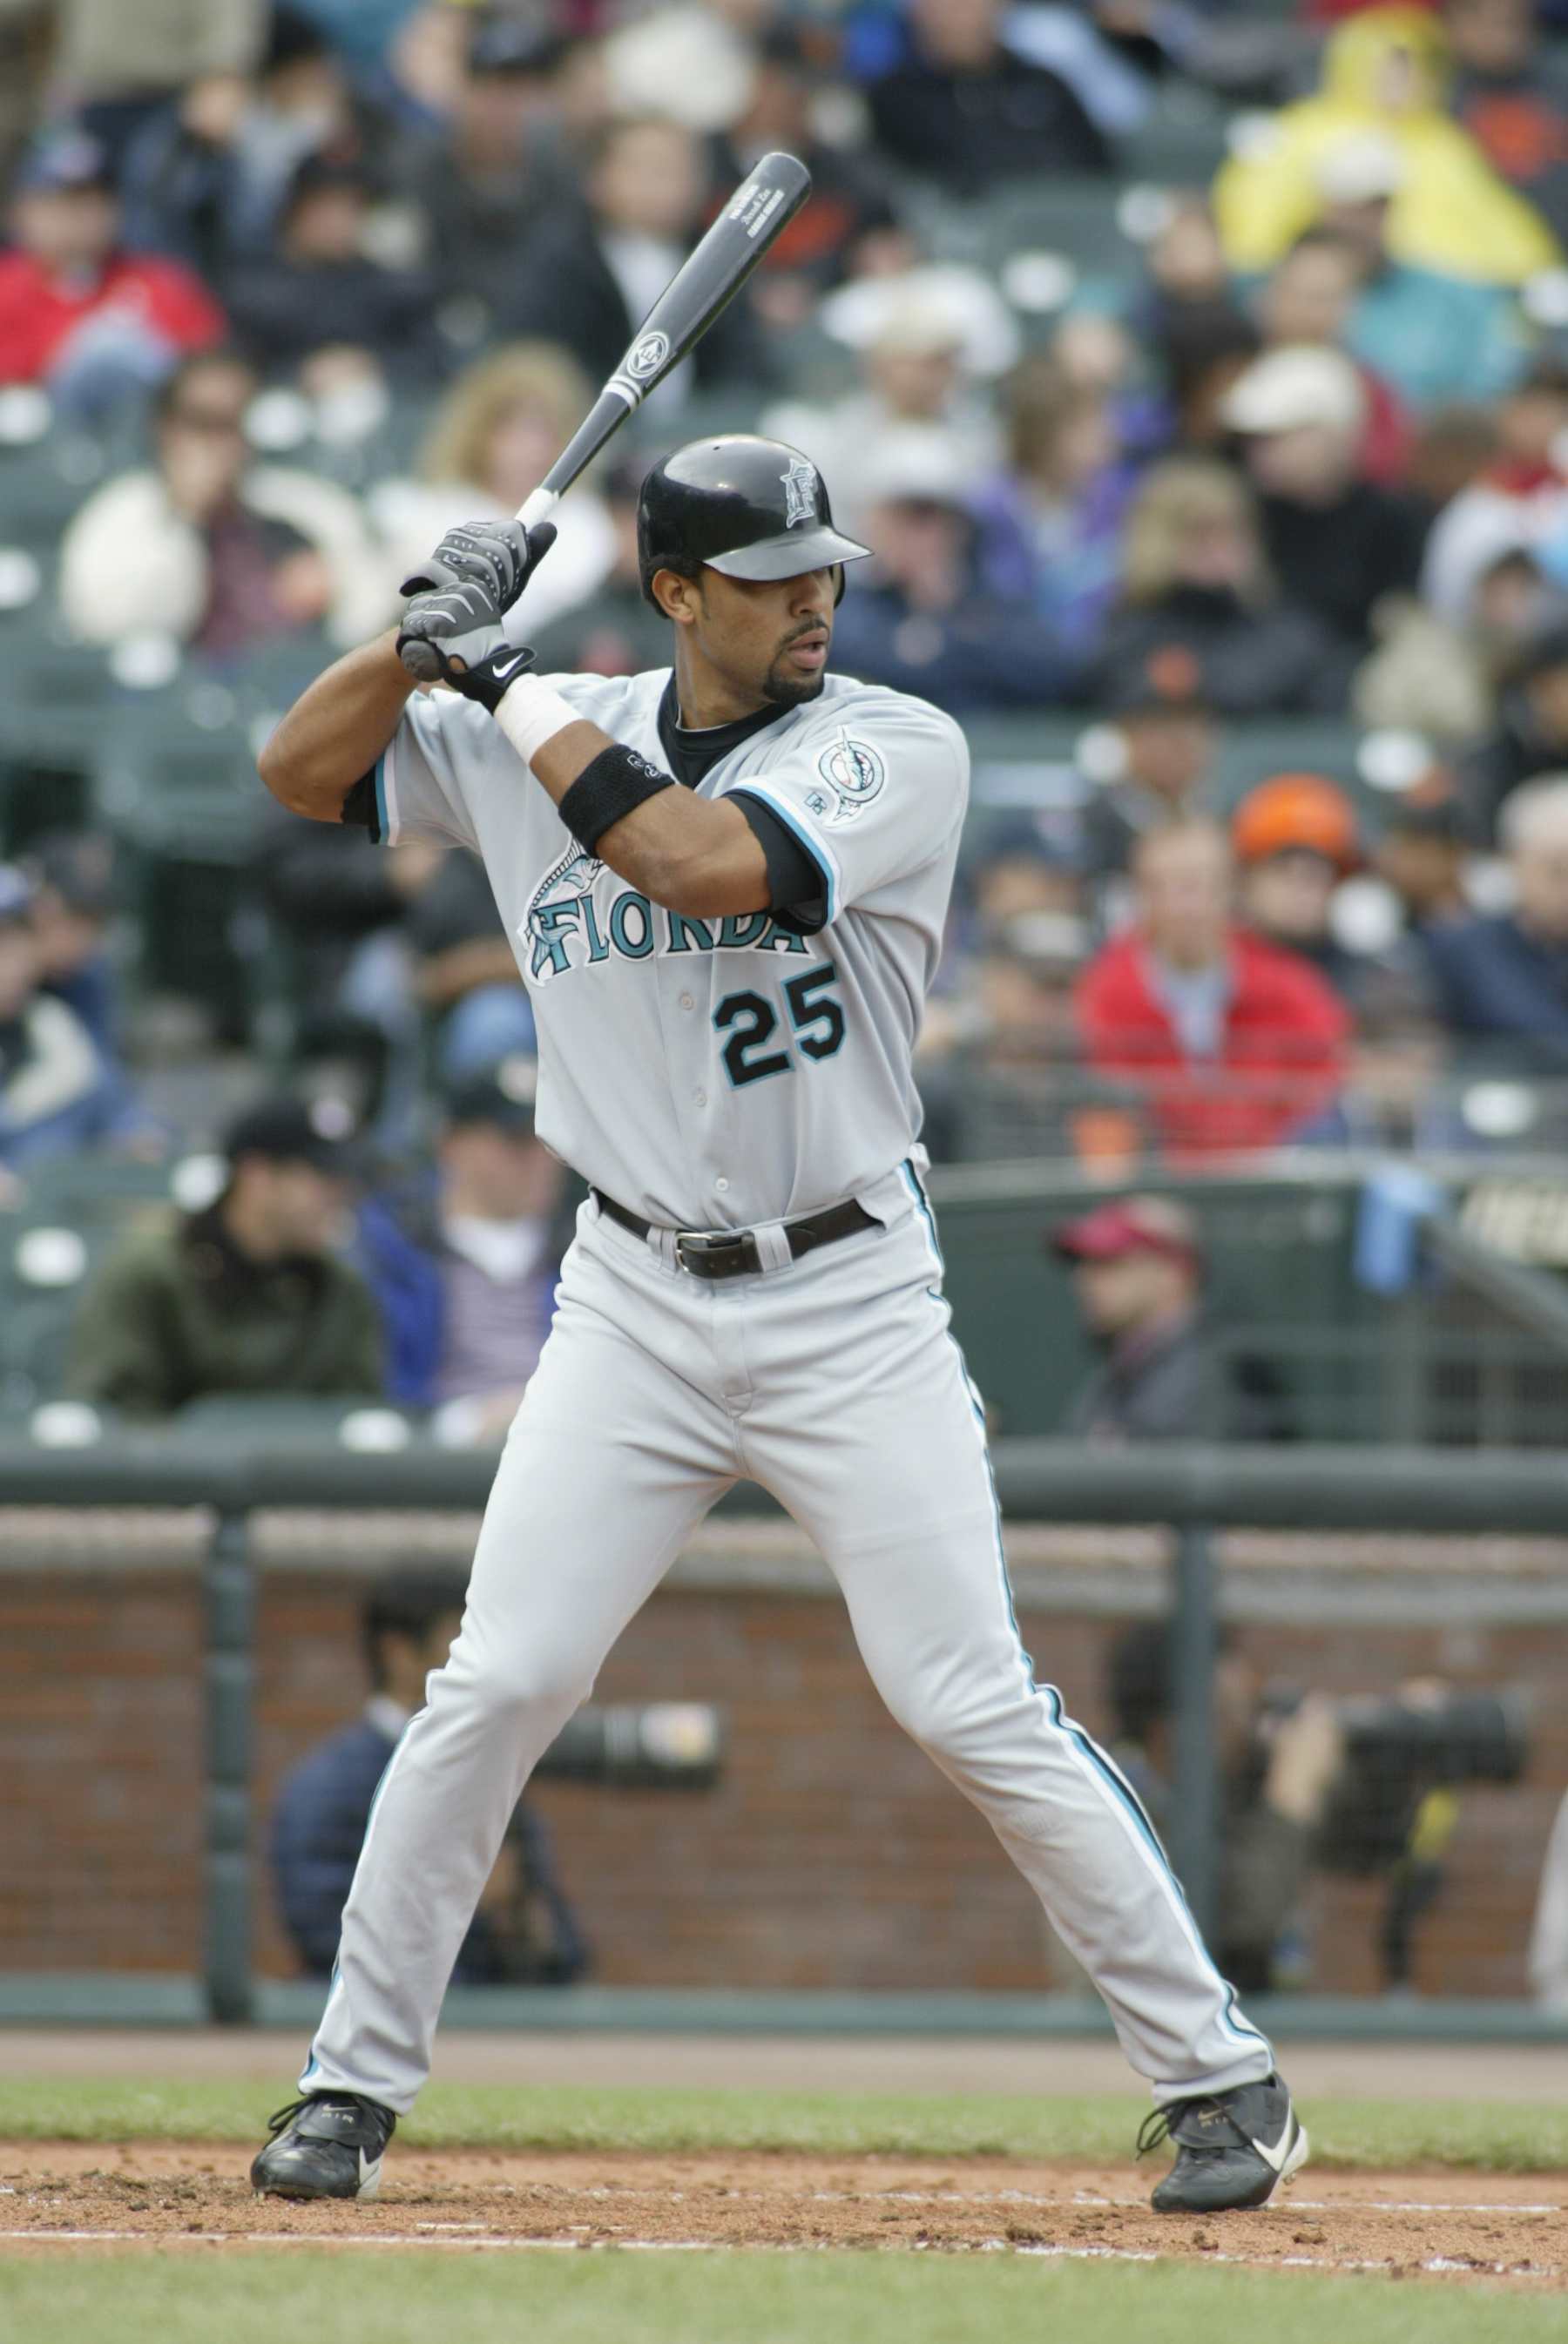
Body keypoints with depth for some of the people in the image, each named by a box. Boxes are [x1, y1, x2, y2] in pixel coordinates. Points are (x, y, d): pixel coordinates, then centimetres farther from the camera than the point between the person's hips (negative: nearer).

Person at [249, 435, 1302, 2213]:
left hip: (850, 1301, -3)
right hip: (634, 1304, 3)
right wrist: (430, 635, -9)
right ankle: (352, 2082, 8)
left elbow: (708, 864, -24)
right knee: (496, 1686, -4)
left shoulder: (897, 750, -9)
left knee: (972, 1707, -6)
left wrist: (516, 688, -16)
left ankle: (1218, 2075, 4)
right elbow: (302, 772, 8)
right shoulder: (545, 738, 4)